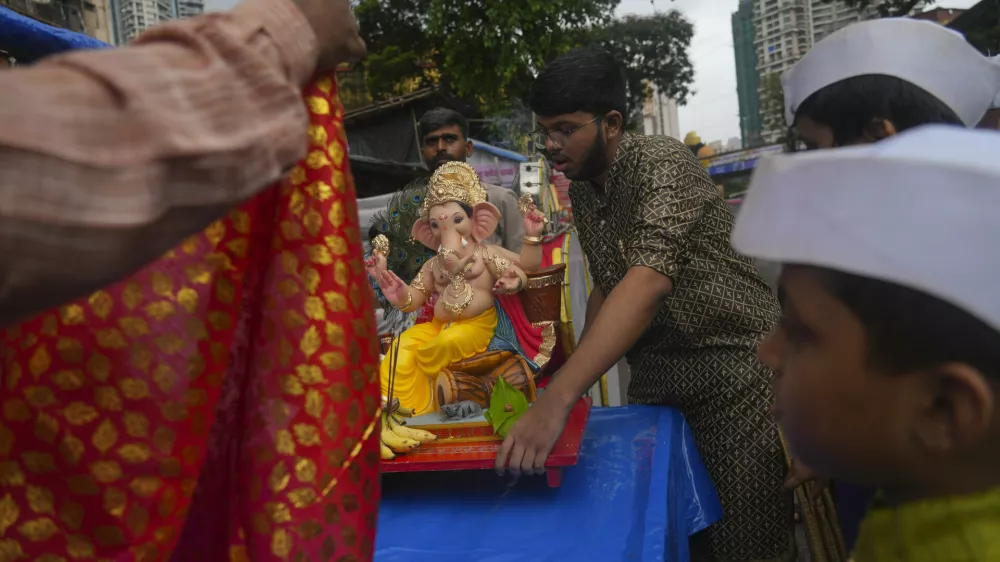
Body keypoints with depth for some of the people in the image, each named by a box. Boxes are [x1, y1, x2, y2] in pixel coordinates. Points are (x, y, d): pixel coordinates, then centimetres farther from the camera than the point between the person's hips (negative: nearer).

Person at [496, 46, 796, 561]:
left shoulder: (663, 163, -18)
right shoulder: (580, 188, 6)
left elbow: (648, 283, -33)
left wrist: (557, 399, -41)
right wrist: (577, 375, 1)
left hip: (733, 362, -7)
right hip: (653, 374, 7)